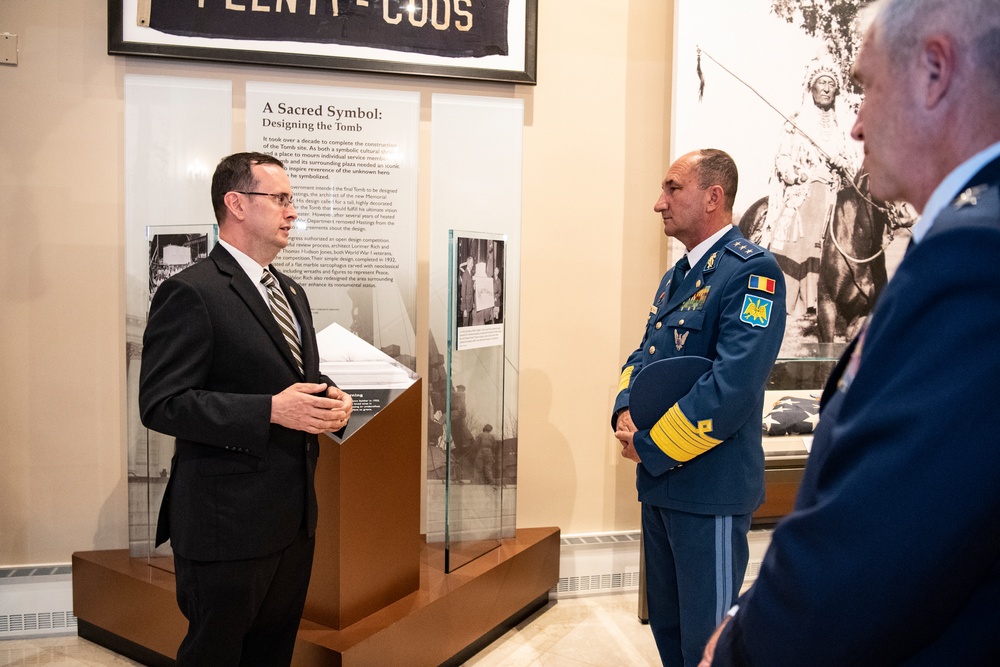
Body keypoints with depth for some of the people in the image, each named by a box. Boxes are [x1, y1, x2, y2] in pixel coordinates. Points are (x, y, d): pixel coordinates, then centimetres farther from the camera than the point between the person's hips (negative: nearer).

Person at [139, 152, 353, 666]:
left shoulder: (291, 291, 14)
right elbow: (161, 404, -19)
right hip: (227, 522, -8)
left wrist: (328, 400, -1)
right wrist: (271, 411, -26)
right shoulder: (191, 292, -14)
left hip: (294, 517, 8)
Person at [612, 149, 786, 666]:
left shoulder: (752, 271, -15)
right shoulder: (675, 278, 14)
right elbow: (642, 357, 16)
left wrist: (649, 445, -17)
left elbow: (734, 386, -24)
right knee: (666, 624, 22)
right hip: (659, 484, 8)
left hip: (709, 487, -8)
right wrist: (626, 413, -5)